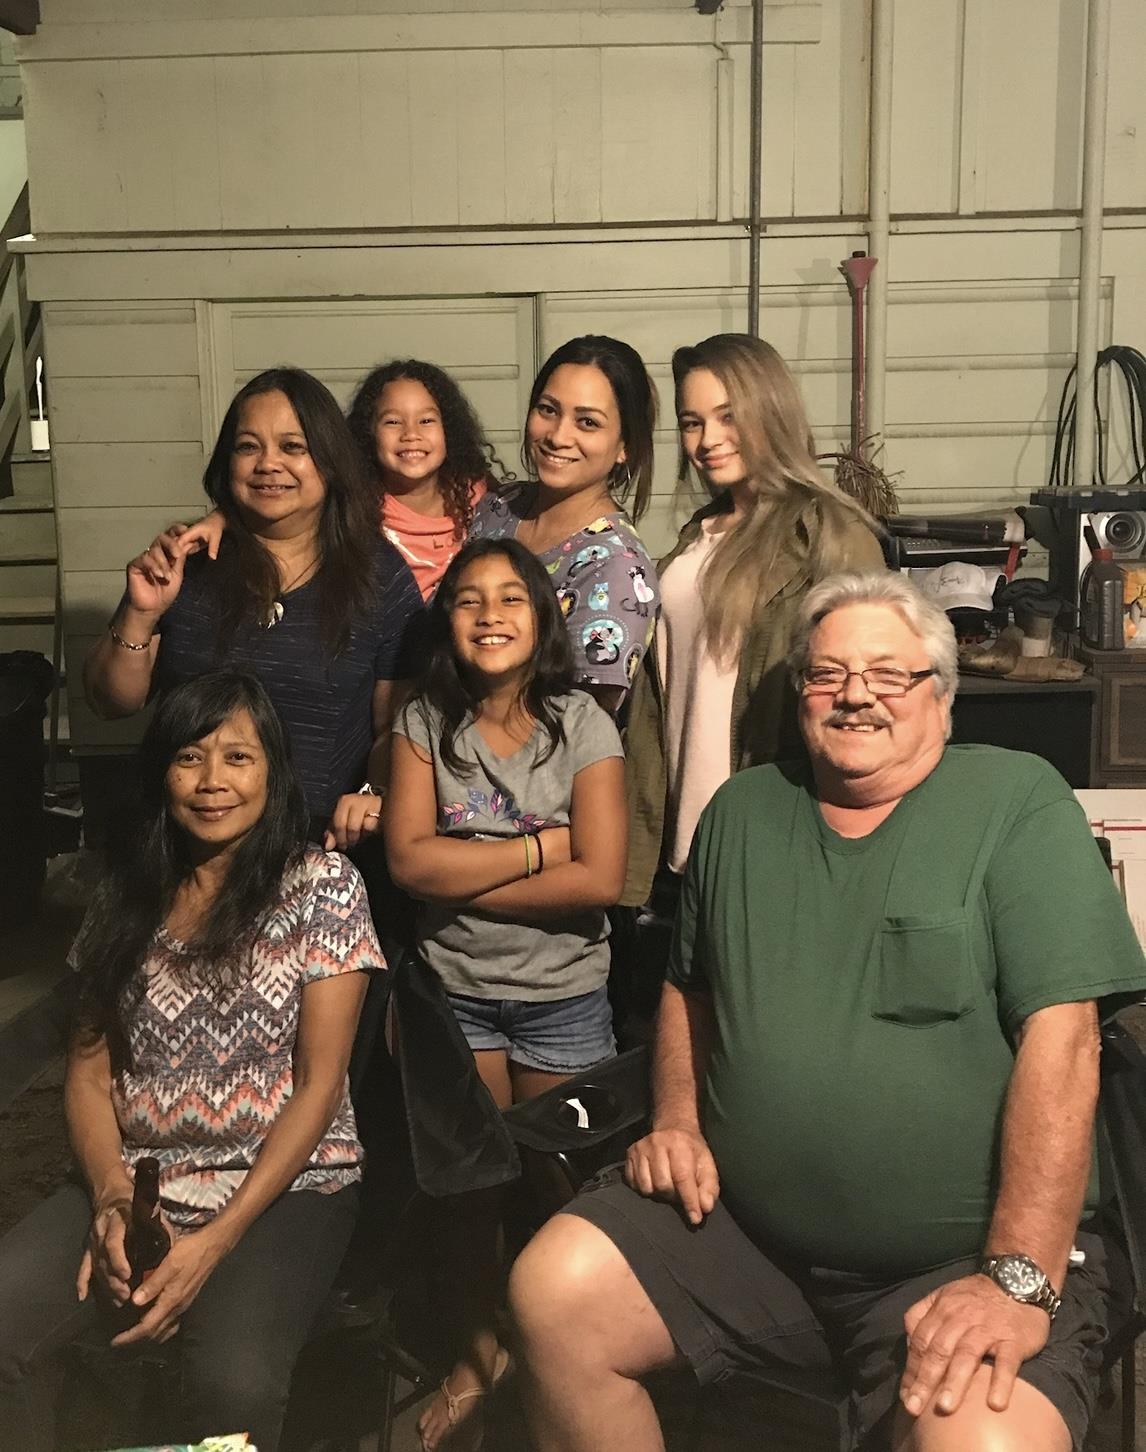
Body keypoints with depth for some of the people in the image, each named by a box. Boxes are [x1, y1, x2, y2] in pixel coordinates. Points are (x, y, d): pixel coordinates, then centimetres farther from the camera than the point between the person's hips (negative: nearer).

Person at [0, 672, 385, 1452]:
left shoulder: (323, 885, -3)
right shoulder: (128, 894, 10)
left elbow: (319, 1082, -7)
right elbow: (90, 1067, 9)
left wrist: (218, 1239, -16)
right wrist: (112, 1196, -11)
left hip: (285, 1186, -3)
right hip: (137, 1182, 4)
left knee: (234, 1382, -32)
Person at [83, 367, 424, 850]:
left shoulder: (379, 575, 4)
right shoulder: (185, 562, 7)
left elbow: (397, 725, 5)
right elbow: (111, 702, 9)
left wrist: (376, 794, -14)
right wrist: (141, 616, -7)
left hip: (328, 847, -1)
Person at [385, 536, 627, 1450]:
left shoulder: (581, 725, -11)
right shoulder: (425, 723, -4)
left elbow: (599, 880, -19)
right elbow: (409, 860, -15)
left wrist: (465, 879, -17)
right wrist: (540, 845, -17)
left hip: (563, 996, -2)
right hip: (456, 989, 2)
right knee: (469, 1180, 14)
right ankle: (480, 1352, 37)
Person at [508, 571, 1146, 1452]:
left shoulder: (1018, 802, -6)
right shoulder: (741, 813, 11)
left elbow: (1060, 1038, -14)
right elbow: (691, 989, 23)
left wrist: (1020, 1278, -20)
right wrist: (676, 1122, 5)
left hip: (961, 1254, -4)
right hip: (741, 1229, 5)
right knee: (552, 1293, -13)